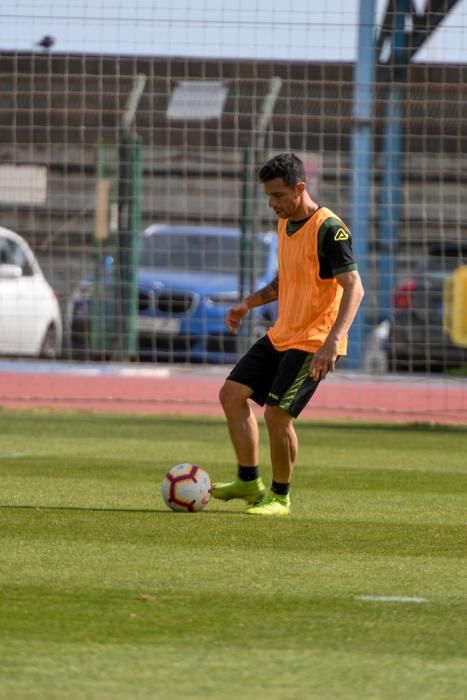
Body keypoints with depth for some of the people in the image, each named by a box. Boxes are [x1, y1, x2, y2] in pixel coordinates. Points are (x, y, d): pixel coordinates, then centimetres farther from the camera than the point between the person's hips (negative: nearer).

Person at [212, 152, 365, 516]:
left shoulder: (328, 229, -18)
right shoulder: (284, 224, 9)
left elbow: (354, 288, -23)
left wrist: (333, 340, -33)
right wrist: (249, 303, 12)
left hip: (314, 342, -9)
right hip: (281, 335, 9)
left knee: (277, 413, -14)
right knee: (232, 394, 5)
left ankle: (280, 497, 4)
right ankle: (249, 482, 15)